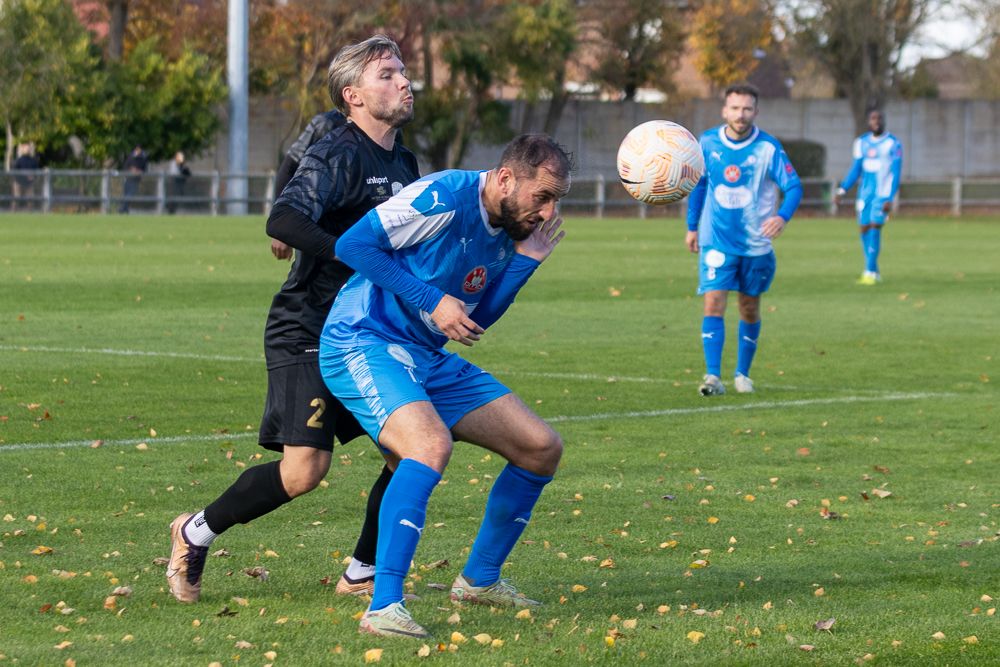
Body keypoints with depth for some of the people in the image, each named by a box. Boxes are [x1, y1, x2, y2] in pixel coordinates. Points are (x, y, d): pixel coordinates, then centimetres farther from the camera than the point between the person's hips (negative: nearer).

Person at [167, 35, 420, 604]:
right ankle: (197, 533, 6)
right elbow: (284, 220, -31)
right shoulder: (337, 155, -14)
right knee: (305, 469, -16)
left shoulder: (404, 163, 13)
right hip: (307, 334, -8)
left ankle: (364, 574, 10)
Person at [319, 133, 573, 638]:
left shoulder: (510, 229, 8)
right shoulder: (445, 197, -19)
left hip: (427, 359, 9)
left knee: (542, 448, 7)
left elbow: (474, 321, 13)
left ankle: (480, 579, 24)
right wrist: (430, 300, -21)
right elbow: (352, 244, -19)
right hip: (362, 343, -9)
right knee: (431, 444, -35)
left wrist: (524, 261, 1)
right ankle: (383, 607, -33)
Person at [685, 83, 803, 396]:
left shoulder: (768, 148, -10)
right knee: (713, 304, -14)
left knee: (749, 310, 10)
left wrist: (782, 216, -31)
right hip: (716, 241, 0)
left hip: (755, 244, 0)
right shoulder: (707, 142, -2)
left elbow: (793, 186, -12)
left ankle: (743, 373, 28)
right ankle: (713, 376, -18)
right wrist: (692, 226, 15)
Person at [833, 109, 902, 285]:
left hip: (882, 193, -5)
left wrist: (889, 199, -15)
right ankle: (874, 273, 11)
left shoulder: (893, 144, -5)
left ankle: (870, 272, -16)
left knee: (874, 227, -15)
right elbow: (855, 170, 16)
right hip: (865, 192, 5)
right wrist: (842, 191, 7)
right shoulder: (861, 143, 9)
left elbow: (895, 174, -7)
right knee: (865, 229, 2)